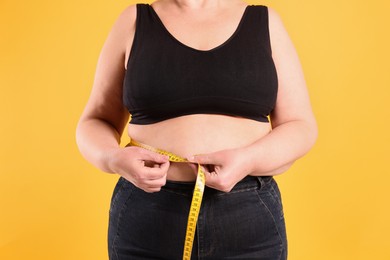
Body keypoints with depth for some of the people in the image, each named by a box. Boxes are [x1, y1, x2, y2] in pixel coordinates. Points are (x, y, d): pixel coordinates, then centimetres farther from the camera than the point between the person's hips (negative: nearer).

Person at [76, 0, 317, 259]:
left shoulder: (265, 21, 3)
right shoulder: (134, 21, 3)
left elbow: (301, 126, 2)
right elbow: (95, 123, 6)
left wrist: (248, 161, -17)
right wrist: (115, 159, -15)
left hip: (248, 217, 1)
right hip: (148, 216, 0)